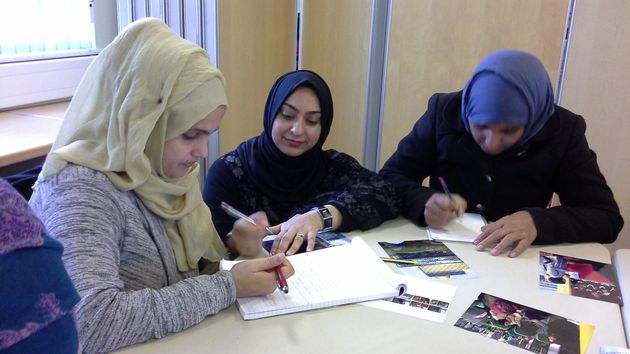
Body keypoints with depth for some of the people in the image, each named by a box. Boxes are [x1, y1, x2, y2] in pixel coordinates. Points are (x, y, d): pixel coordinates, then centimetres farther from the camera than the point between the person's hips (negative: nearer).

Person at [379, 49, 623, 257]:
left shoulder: (562, 131, -8)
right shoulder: (445, 111, -9)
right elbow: (388, 179, -5)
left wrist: (539, 222, -25)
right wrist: (425, 202, -25)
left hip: (517, 262, 0)